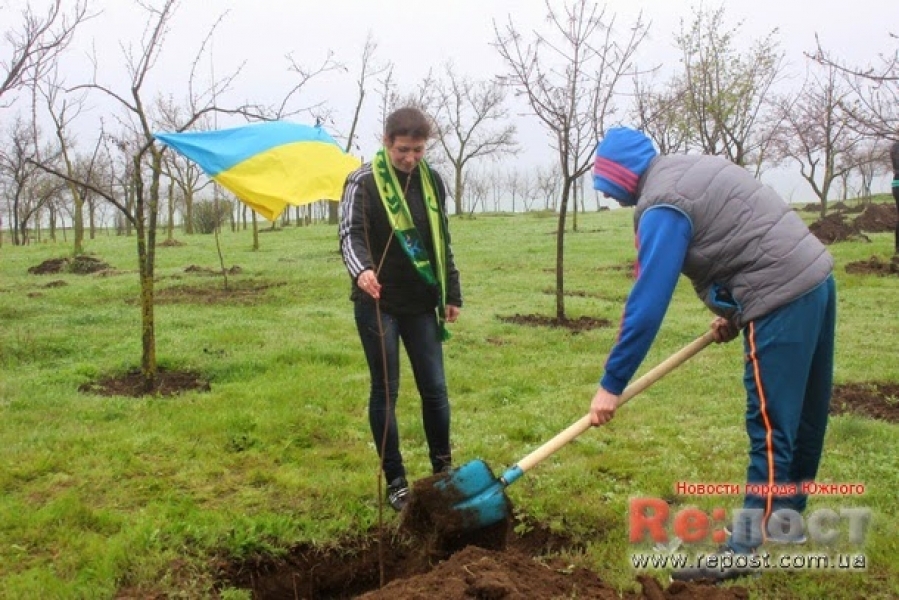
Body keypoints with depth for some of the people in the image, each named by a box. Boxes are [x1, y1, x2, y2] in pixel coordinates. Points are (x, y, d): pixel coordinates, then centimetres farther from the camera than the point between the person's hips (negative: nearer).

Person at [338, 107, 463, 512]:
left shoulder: (432, 181, 8)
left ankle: (443, 469, 24)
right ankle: (395, 481, 16)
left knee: (434, 388, 7)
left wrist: (452, 293, 13)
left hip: (421, 304, 4)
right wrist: (361, 269, -40)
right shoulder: (363, 182, -8)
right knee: (385, 391, 3)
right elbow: (350, 235, -19)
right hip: (378, 304, -4)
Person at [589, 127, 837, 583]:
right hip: (815, 278, 10)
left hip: (783, 299, -10)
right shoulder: (696, 168, 16)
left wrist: (611, 385, -13)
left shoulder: (662, 204, -14)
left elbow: (647, 302, -18)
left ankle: (749, 548, 4)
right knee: (804, 416, 17)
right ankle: (785, 518, 32)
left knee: (770, 428, -5)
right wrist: (734, 312, 19)